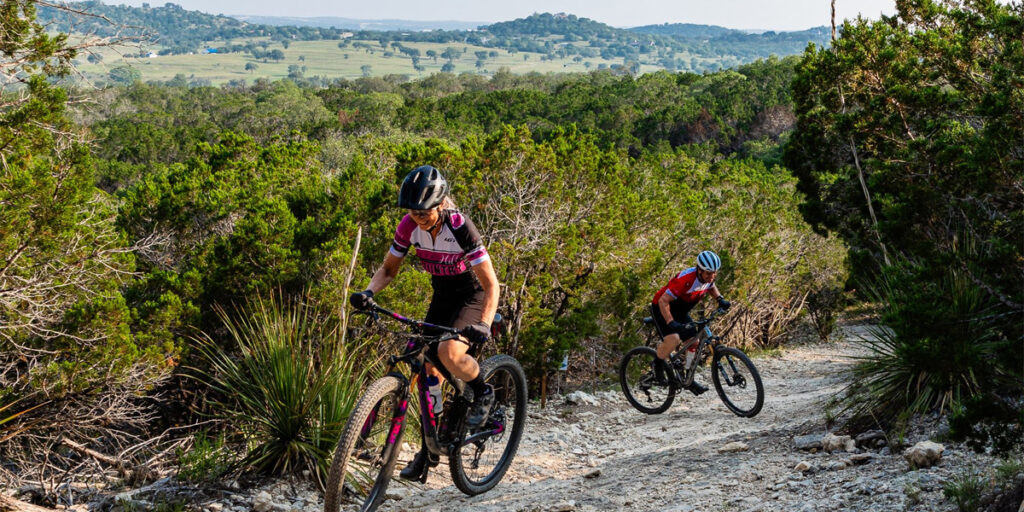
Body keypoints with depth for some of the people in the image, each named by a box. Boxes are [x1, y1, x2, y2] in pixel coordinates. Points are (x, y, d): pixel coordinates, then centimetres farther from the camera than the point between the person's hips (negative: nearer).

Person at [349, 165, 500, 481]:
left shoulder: (460, 228, -28)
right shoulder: (409, 226, -14)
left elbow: (490, 284, -27)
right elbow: (388, 268, -1)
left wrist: (483, 325, -42)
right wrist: (369, 292, -22)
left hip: (473, 296, -5)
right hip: (442, 297, 5)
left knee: (449, 352, -32)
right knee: (429, 370, -2)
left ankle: (483, 393, -1)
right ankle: (430, 448, 12)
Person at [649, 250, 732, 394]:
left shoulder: (708, 277, -12)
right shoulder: (685, 279, -36)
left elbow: (711, 287, 16)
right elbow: (663, 301, -34)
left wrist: (720, 299, -2)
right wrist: (671, 323, -42)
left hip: (680, 311, 8)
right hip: (662, 308, -8)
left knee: (693, 341, 0)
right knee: (673, 339, -28)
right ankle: (658, 363, 0)